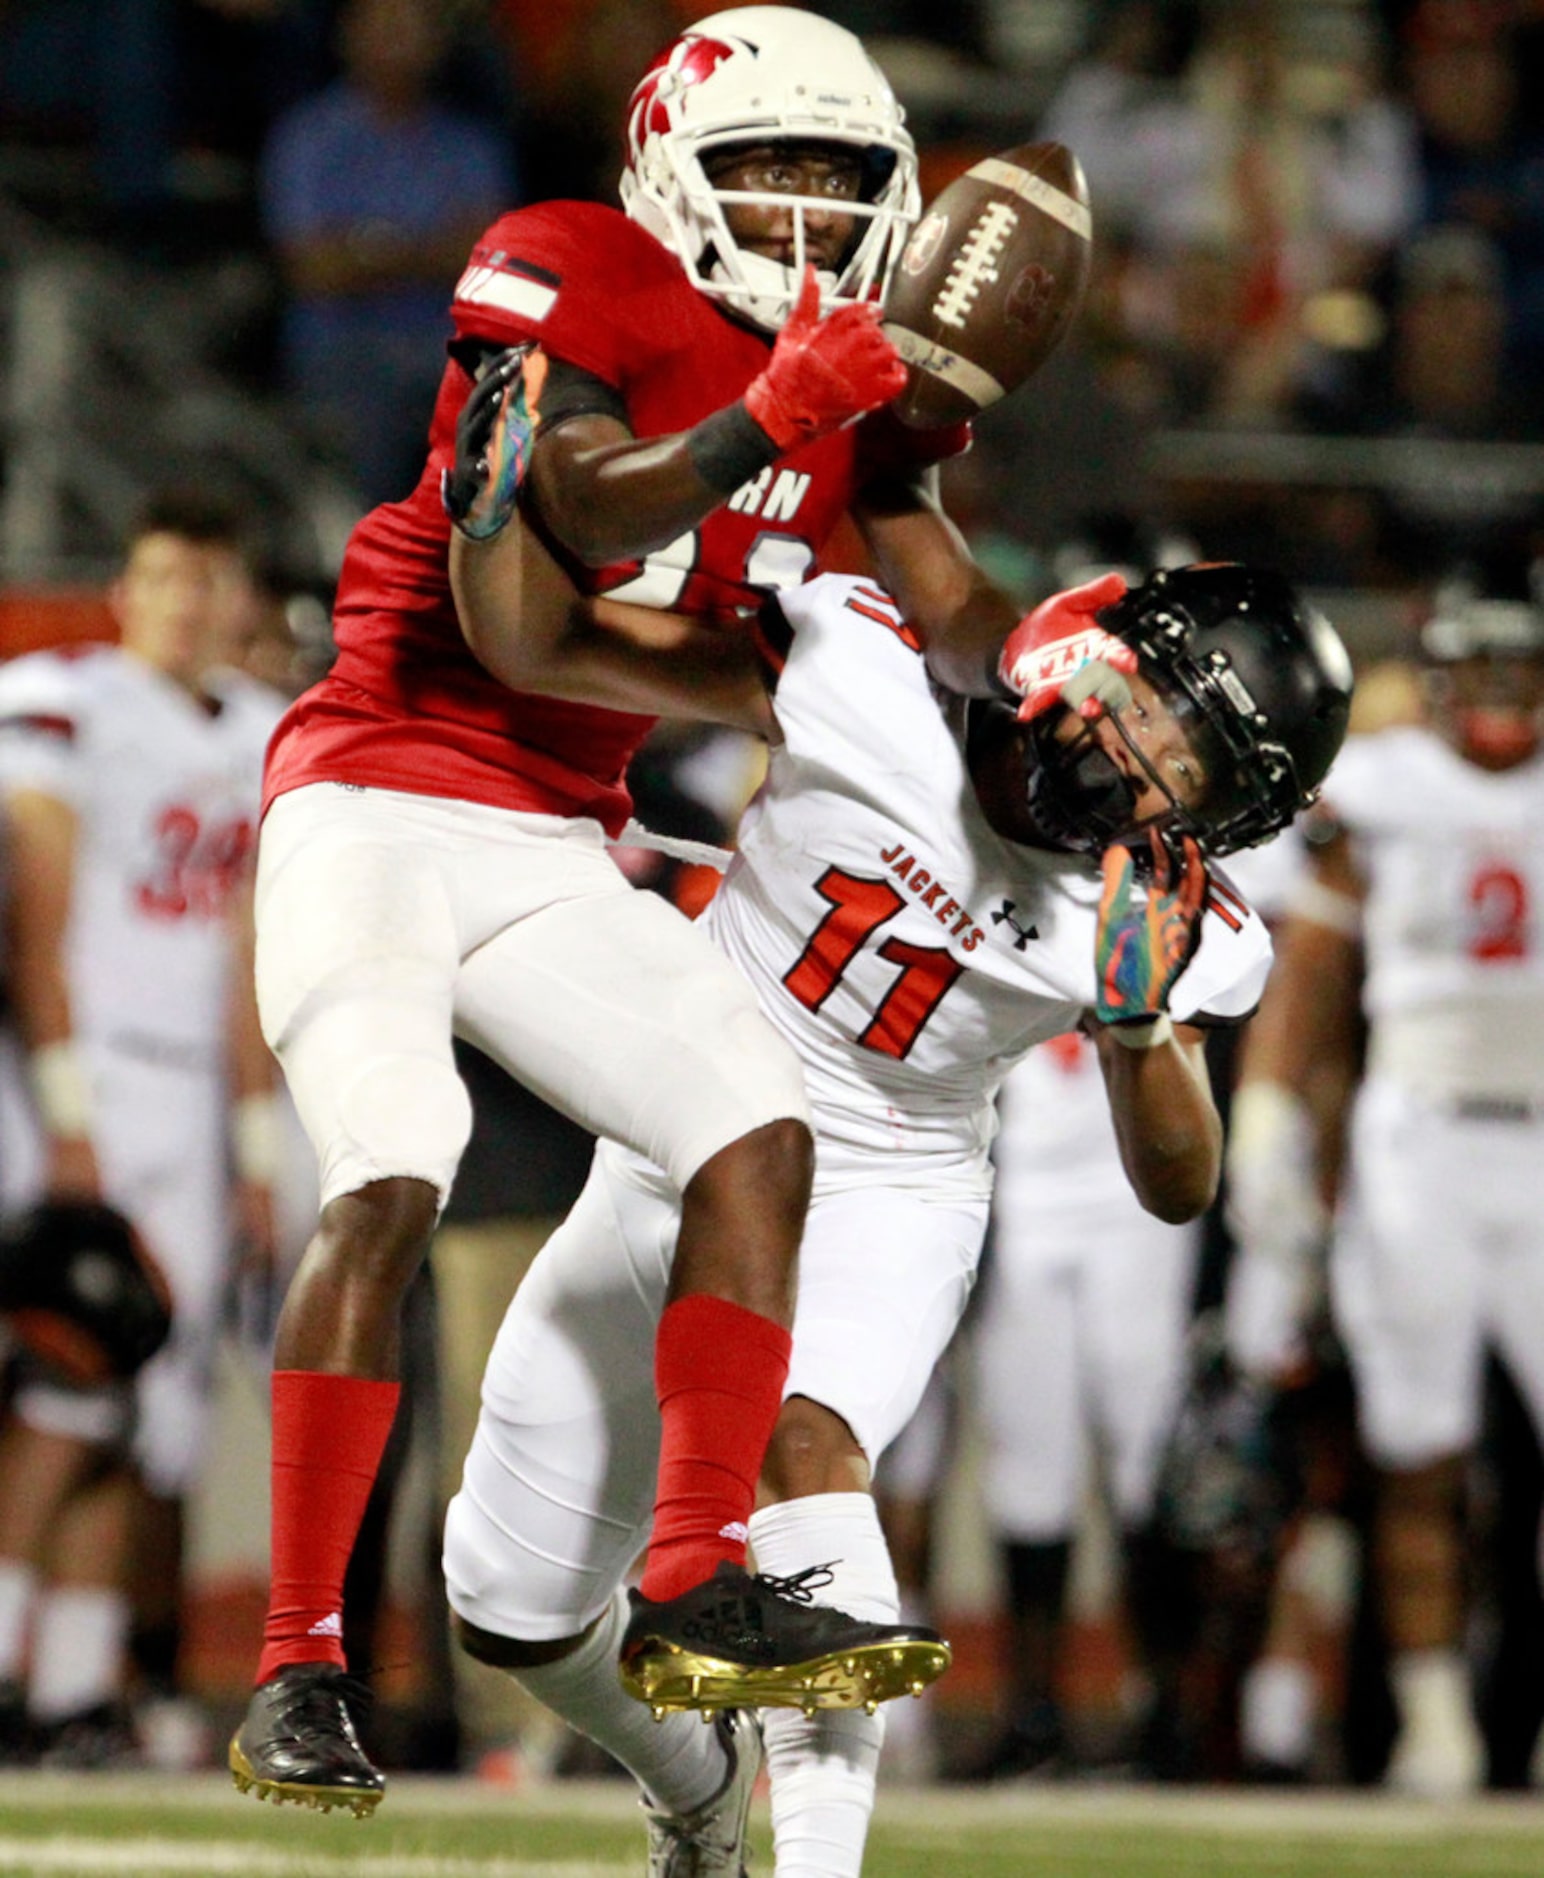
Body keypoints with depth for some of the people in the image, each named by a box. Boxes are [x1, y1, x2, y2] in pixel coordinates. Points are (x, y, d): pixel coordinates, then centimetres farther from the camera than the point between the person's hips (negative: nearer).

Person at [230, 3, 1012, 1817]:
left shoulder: (849, 382, 11)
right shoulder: (566, 276, -9)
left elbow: (954, 606, 7)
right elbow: (590, 515, -22)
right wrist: (766, 421, -35)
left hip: (554, 850, 7)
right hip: (380, 798, -7)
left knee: (758, 1125, -8)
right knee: (385, 1186, -20)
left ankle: (694, 1578, -6)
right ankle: (293, 1666, -18)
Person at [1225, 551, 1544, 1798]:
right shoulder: (1375, 800, 6)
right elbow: (1307, 980, 9)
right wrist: (1270, 1140, 1)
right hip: (1417, 1132, 0)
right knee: (1418, 1455, 0)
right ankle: (1434, 1720, 6)